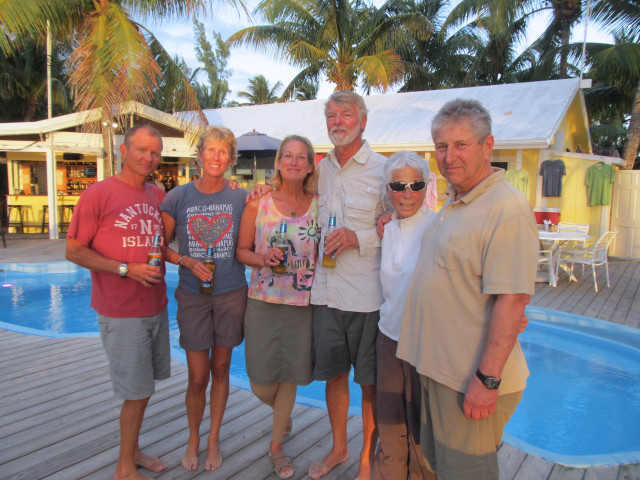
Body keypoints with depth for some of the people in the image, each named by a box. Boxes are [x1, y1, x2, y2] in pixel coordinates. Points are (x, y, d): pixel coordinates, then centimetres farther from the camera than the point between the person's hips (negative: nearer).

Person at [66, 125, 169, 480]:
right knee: (136, 392, 2)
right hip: (121, 312, -6)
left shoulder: (159, 196, 9)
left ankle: (131, 451, 36)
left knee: (145, 386, 17)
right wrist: (126, 269, -17)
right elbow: (73, 251, -10)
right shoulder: (98, 194, -9)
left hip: (156, 307, 6)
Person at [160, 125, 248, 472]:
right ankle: (193, 438, 30)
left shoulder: (241, 198, -1)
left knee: (221, 369, 12)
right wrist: (187, 262, -14)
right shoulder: (178, 197, -2)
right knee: (198, 377, 2)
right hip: (192, 296, -1)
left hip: (231, 293, 1)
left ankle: (213, 439, 33)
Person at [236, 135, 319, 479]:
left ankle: (276, 445, 34)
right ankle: (283, 414, 43)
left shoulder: (319, 206, 2)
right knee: (261, 384, 5)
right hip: (263, 302, 0)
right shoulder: (258, 204, -1)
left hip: (303, 304, 1)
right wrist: (262, 259, -15)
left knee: (290, 377, 10)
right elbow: (241, 250, 3)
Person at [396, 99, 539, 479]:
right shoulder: (454, 203, 11)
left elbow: (512, 300, -25)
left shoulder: (508, 209, -20)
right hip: (438, 368, 9)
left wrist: (487, 379, -25)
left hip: (472, 380, -9)